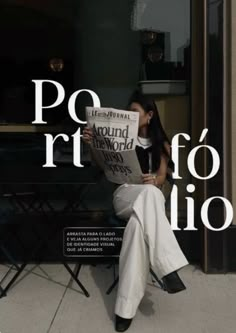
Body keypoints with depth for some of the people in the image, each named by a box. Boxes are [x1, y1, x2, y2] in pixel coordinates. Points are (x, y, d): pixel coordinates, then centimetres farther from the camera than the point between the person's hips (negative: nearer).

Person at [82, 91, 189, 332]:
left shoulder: (161, 144, 14)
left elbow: (161, 178, 6)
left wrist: (154, 180, -21)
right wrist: (91, 144, -15)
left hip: (150, 198, 1)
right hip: (124, 195, -1)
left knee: (137, 225, -38)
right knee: (150, 193, -39)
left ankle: (126, 306, -39)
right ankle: (168, 267, -43)